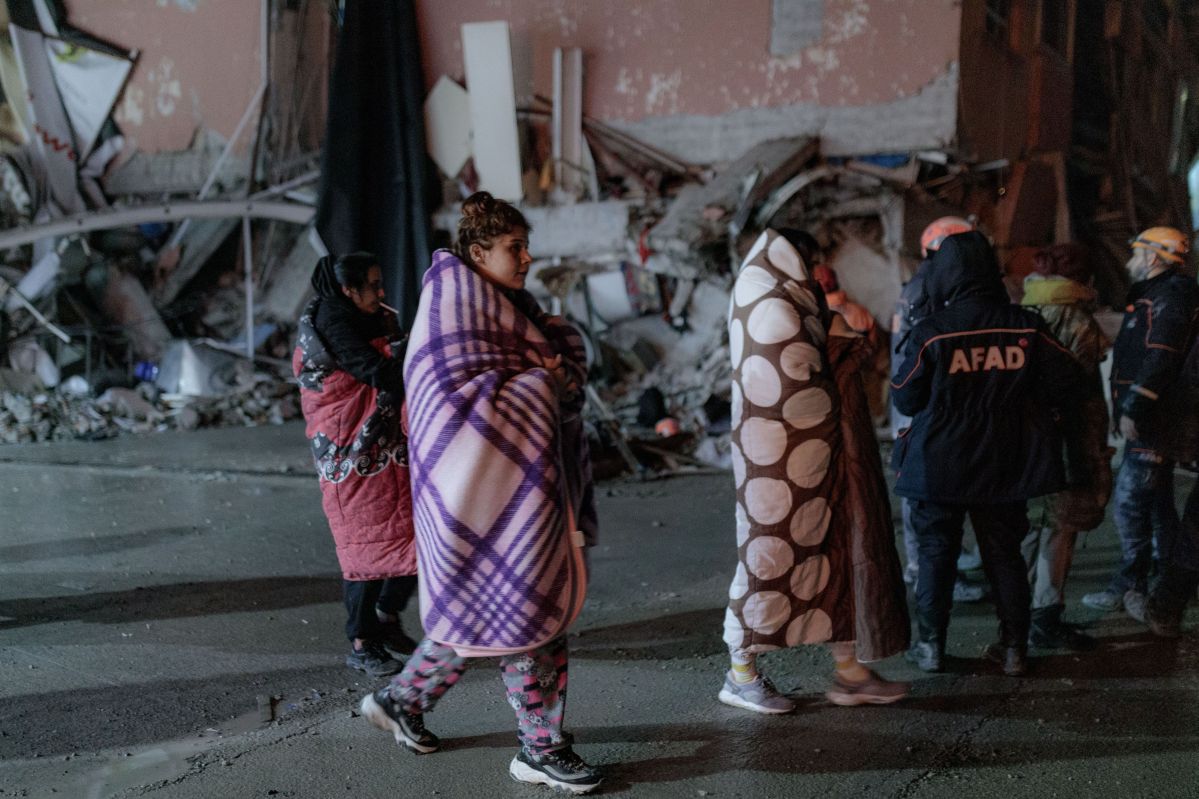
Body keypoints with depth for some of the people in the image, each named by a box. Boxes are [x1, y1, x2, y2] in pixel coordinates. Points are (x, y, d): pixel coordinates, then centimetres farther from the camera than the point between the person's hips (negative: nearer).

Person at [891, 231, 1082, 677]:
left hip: (940, 464, -2)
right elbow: (1064, 381, 1)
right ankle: (1013, 648, 17)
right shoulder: (1025, 327, -6)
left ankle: (931, 645, 14)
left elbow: (905, 400, -7)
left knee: (935, 551, 10)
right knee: (1004, 553, 13)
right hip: (1005, 465, 3)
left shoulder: (930, 334, -14)